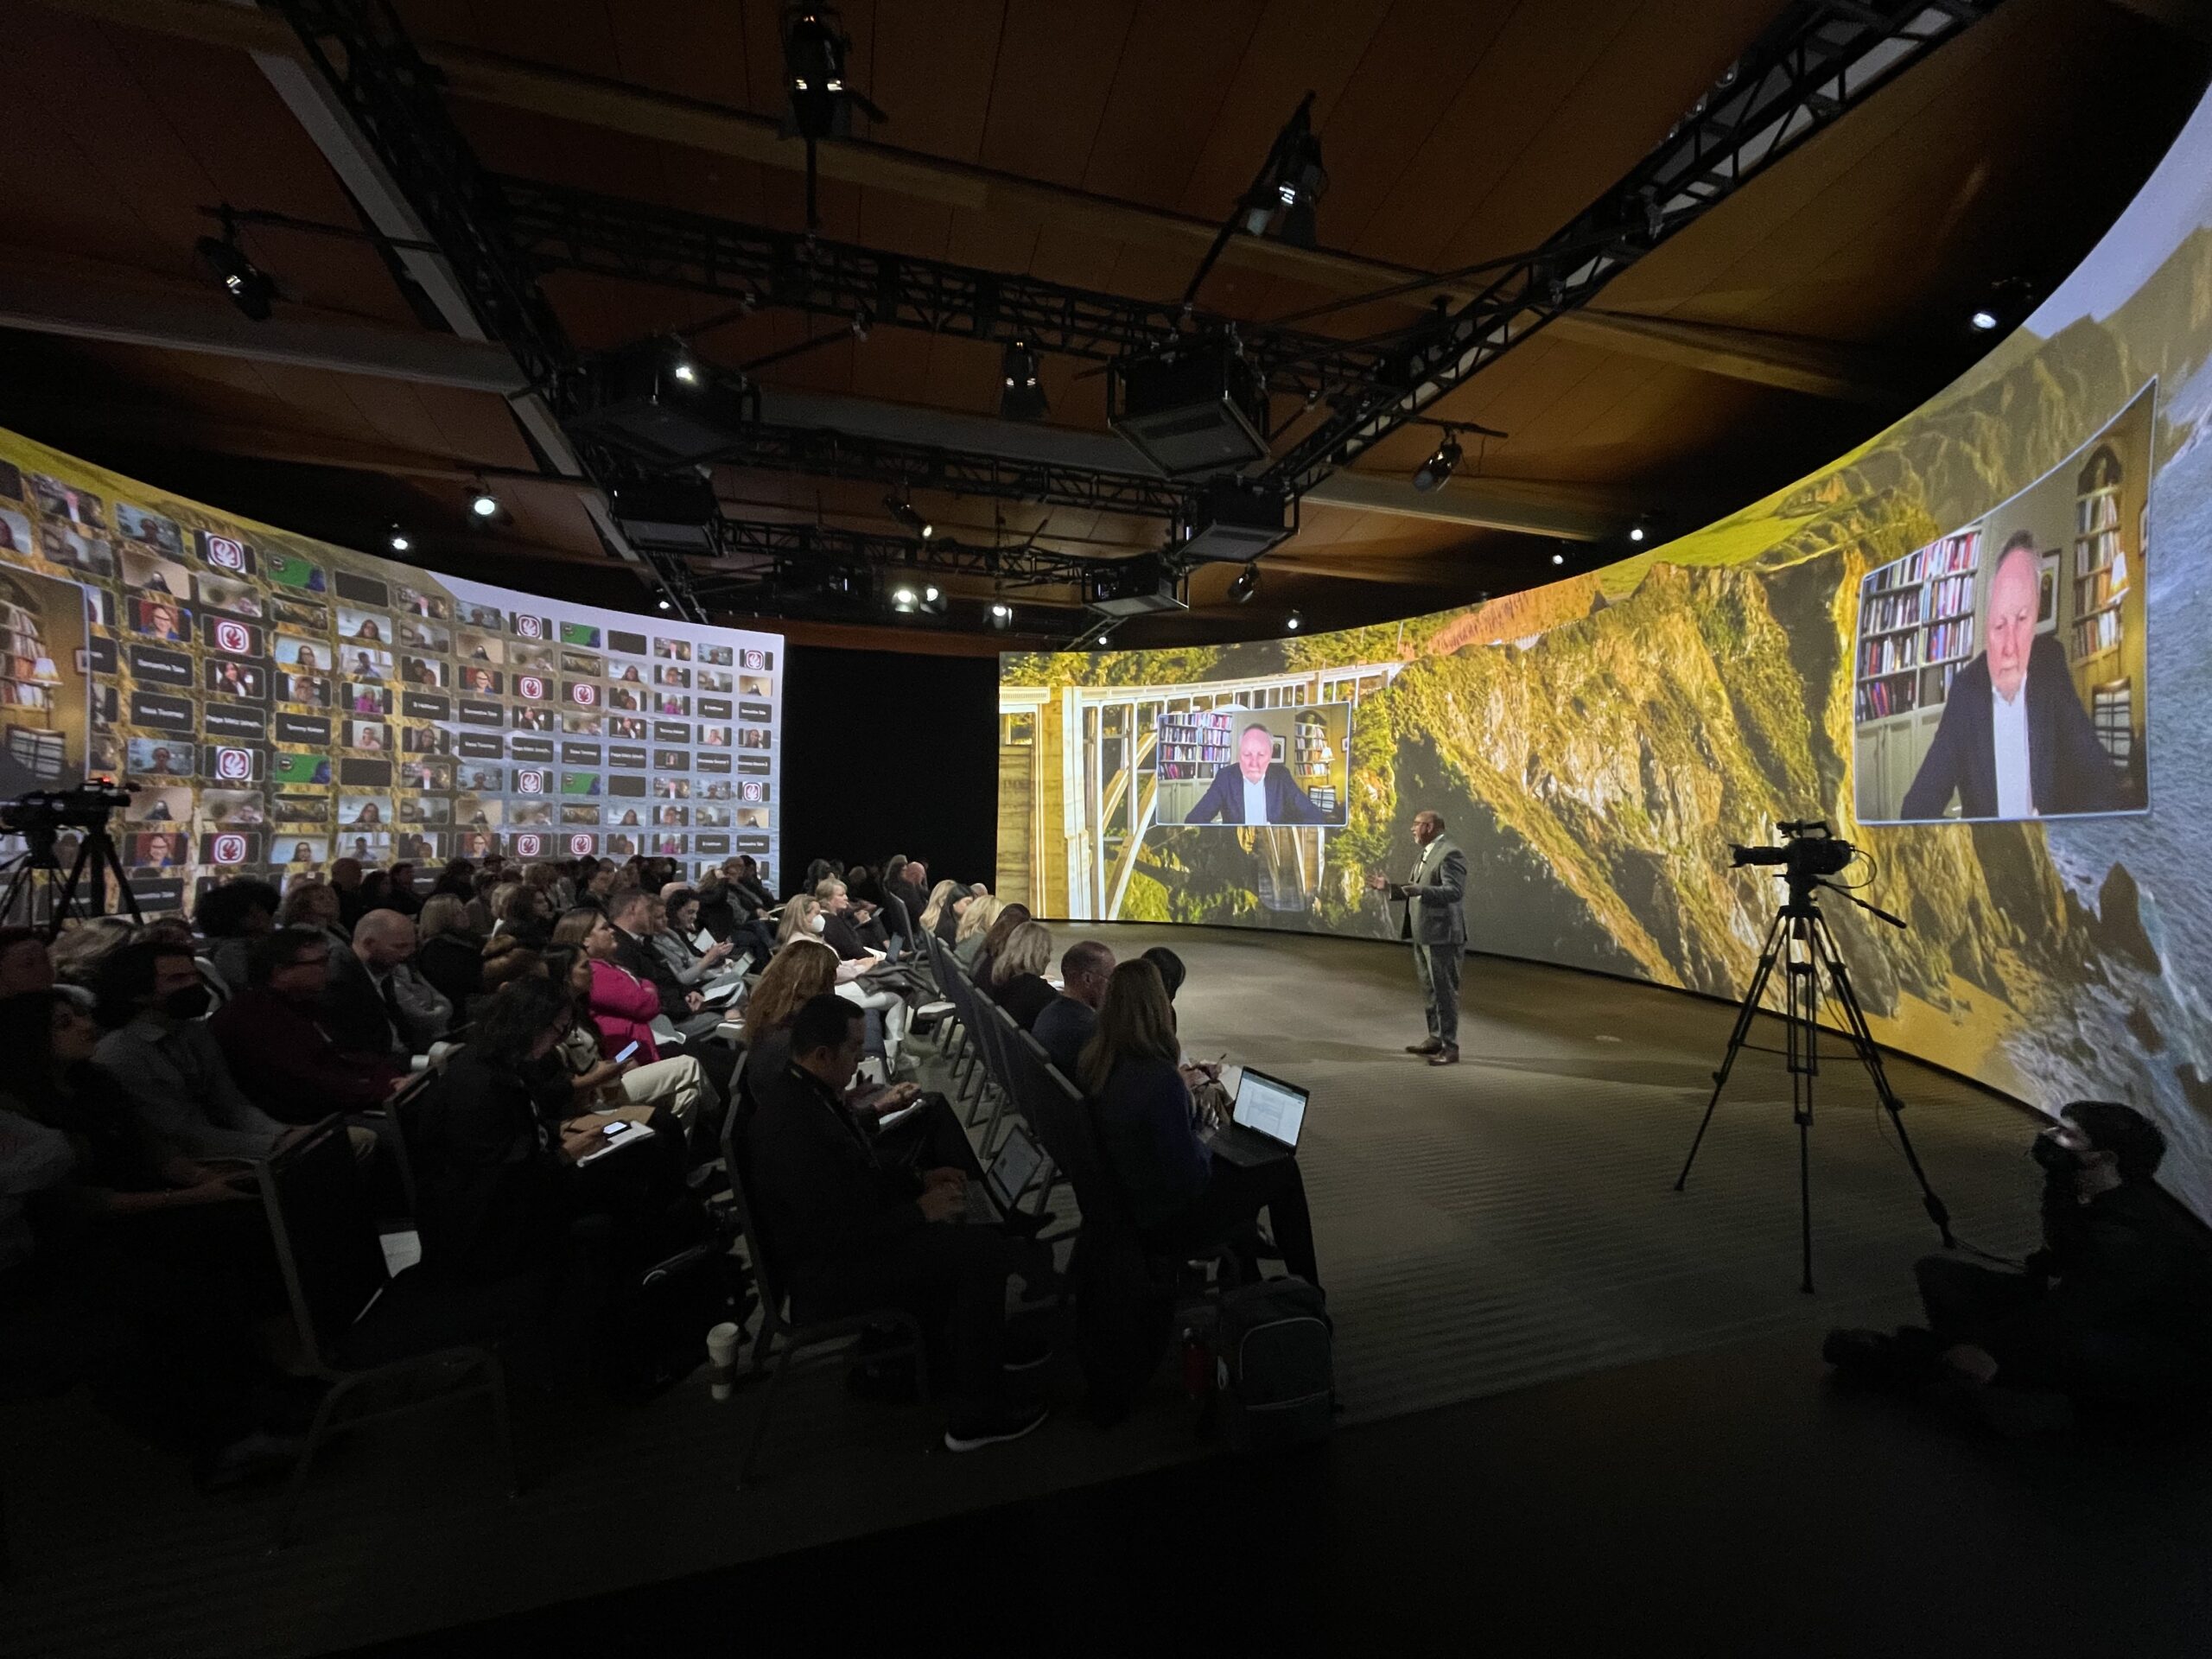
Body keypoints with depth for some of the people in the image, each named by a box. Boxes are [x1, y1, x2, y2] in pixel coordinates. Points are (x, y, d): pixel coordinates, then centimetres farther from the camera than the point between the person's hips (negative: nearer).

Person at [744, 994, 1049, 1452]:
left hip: (845, 1231, 10)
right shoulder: (794, 1127, -31)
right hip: (827, 1277, -10)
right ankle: (976, 1417, 0)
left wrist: (920, 1179, 2)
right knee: (989, 1257, -14)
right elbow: (839, 1234, -28)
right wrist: (920, 1210, -18)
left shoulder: (800, 1089, 1)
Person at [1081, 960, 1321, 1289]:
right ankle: (1307, 1292, 32)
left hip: (1125, 1197, 8)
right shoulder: (1161, 1080, -33)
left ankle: (1245, 1289, 43)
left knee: (1239, 1165, 28)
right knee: (1283, 1171, 11)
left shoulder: (1094, 1059, -9)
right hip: (1168, 1221, -7)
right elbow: (1189, 1178, -25)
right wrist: (1203, 1144, -6)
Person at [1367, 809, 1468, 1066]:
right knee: (1430, 990, 16)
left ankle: (1450, 1047, 6)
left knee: (1445, 991, -3)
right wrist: (1390, 887, 12)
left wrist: (1420, 891, -36)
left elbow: (1454, 891, -25)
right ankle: (1435, 1039, 27)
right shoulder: (1425, 854, 15)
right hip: (1423, 934, 10)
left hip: (1442, 935, -10)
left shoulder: (1450, 854, -15)